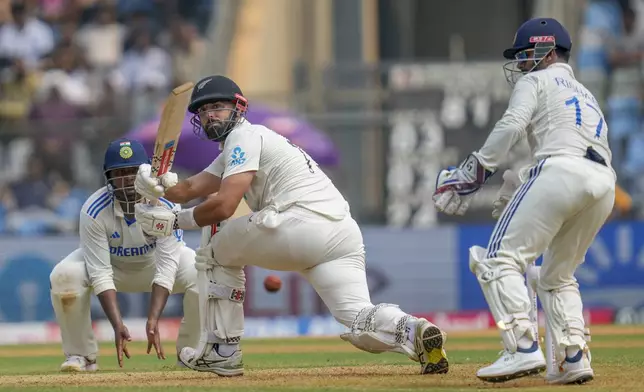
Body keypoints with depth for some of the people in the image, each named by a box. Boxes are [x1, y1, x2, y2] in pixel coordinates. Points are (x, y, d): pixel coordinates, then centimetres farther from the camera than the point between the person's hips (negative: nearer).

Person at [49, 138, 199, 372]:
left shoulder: (166, 205, -30)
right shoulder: (94, 211, -31)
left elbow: (166, 268, -35)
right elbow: (100, 274, -31)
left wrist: (153, 321, -46)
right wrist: (117, 325, -43)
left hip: (154, 261, 0)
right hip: (111, 263, 0)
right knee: (64, 275, -30)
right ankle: (81, 355, -9)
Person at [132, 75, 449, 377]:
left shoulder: (244, 136, 5)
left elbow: (223, 206, -7)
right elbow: (189, 189, 24)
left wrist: (175, 221, 5)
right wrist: (158, 186, 5)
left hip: (301, 223, -9)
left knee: (215, 250, 14)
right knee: (362, 326, -3)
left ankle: (221, 350, 9)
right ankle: (413, 332, -30)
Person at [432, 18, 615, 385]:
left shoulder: (537, 81, 15)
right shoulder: (587, 95, 37)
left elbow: (511, 126, -4)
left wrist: (474, 173, -3)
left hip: (561, 170, -8)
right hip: (605, 181, 8)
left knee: (501, 259, -6)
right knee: (558, 275, 21)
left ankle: (523, 348, -22)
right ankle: (574, 357, 3)